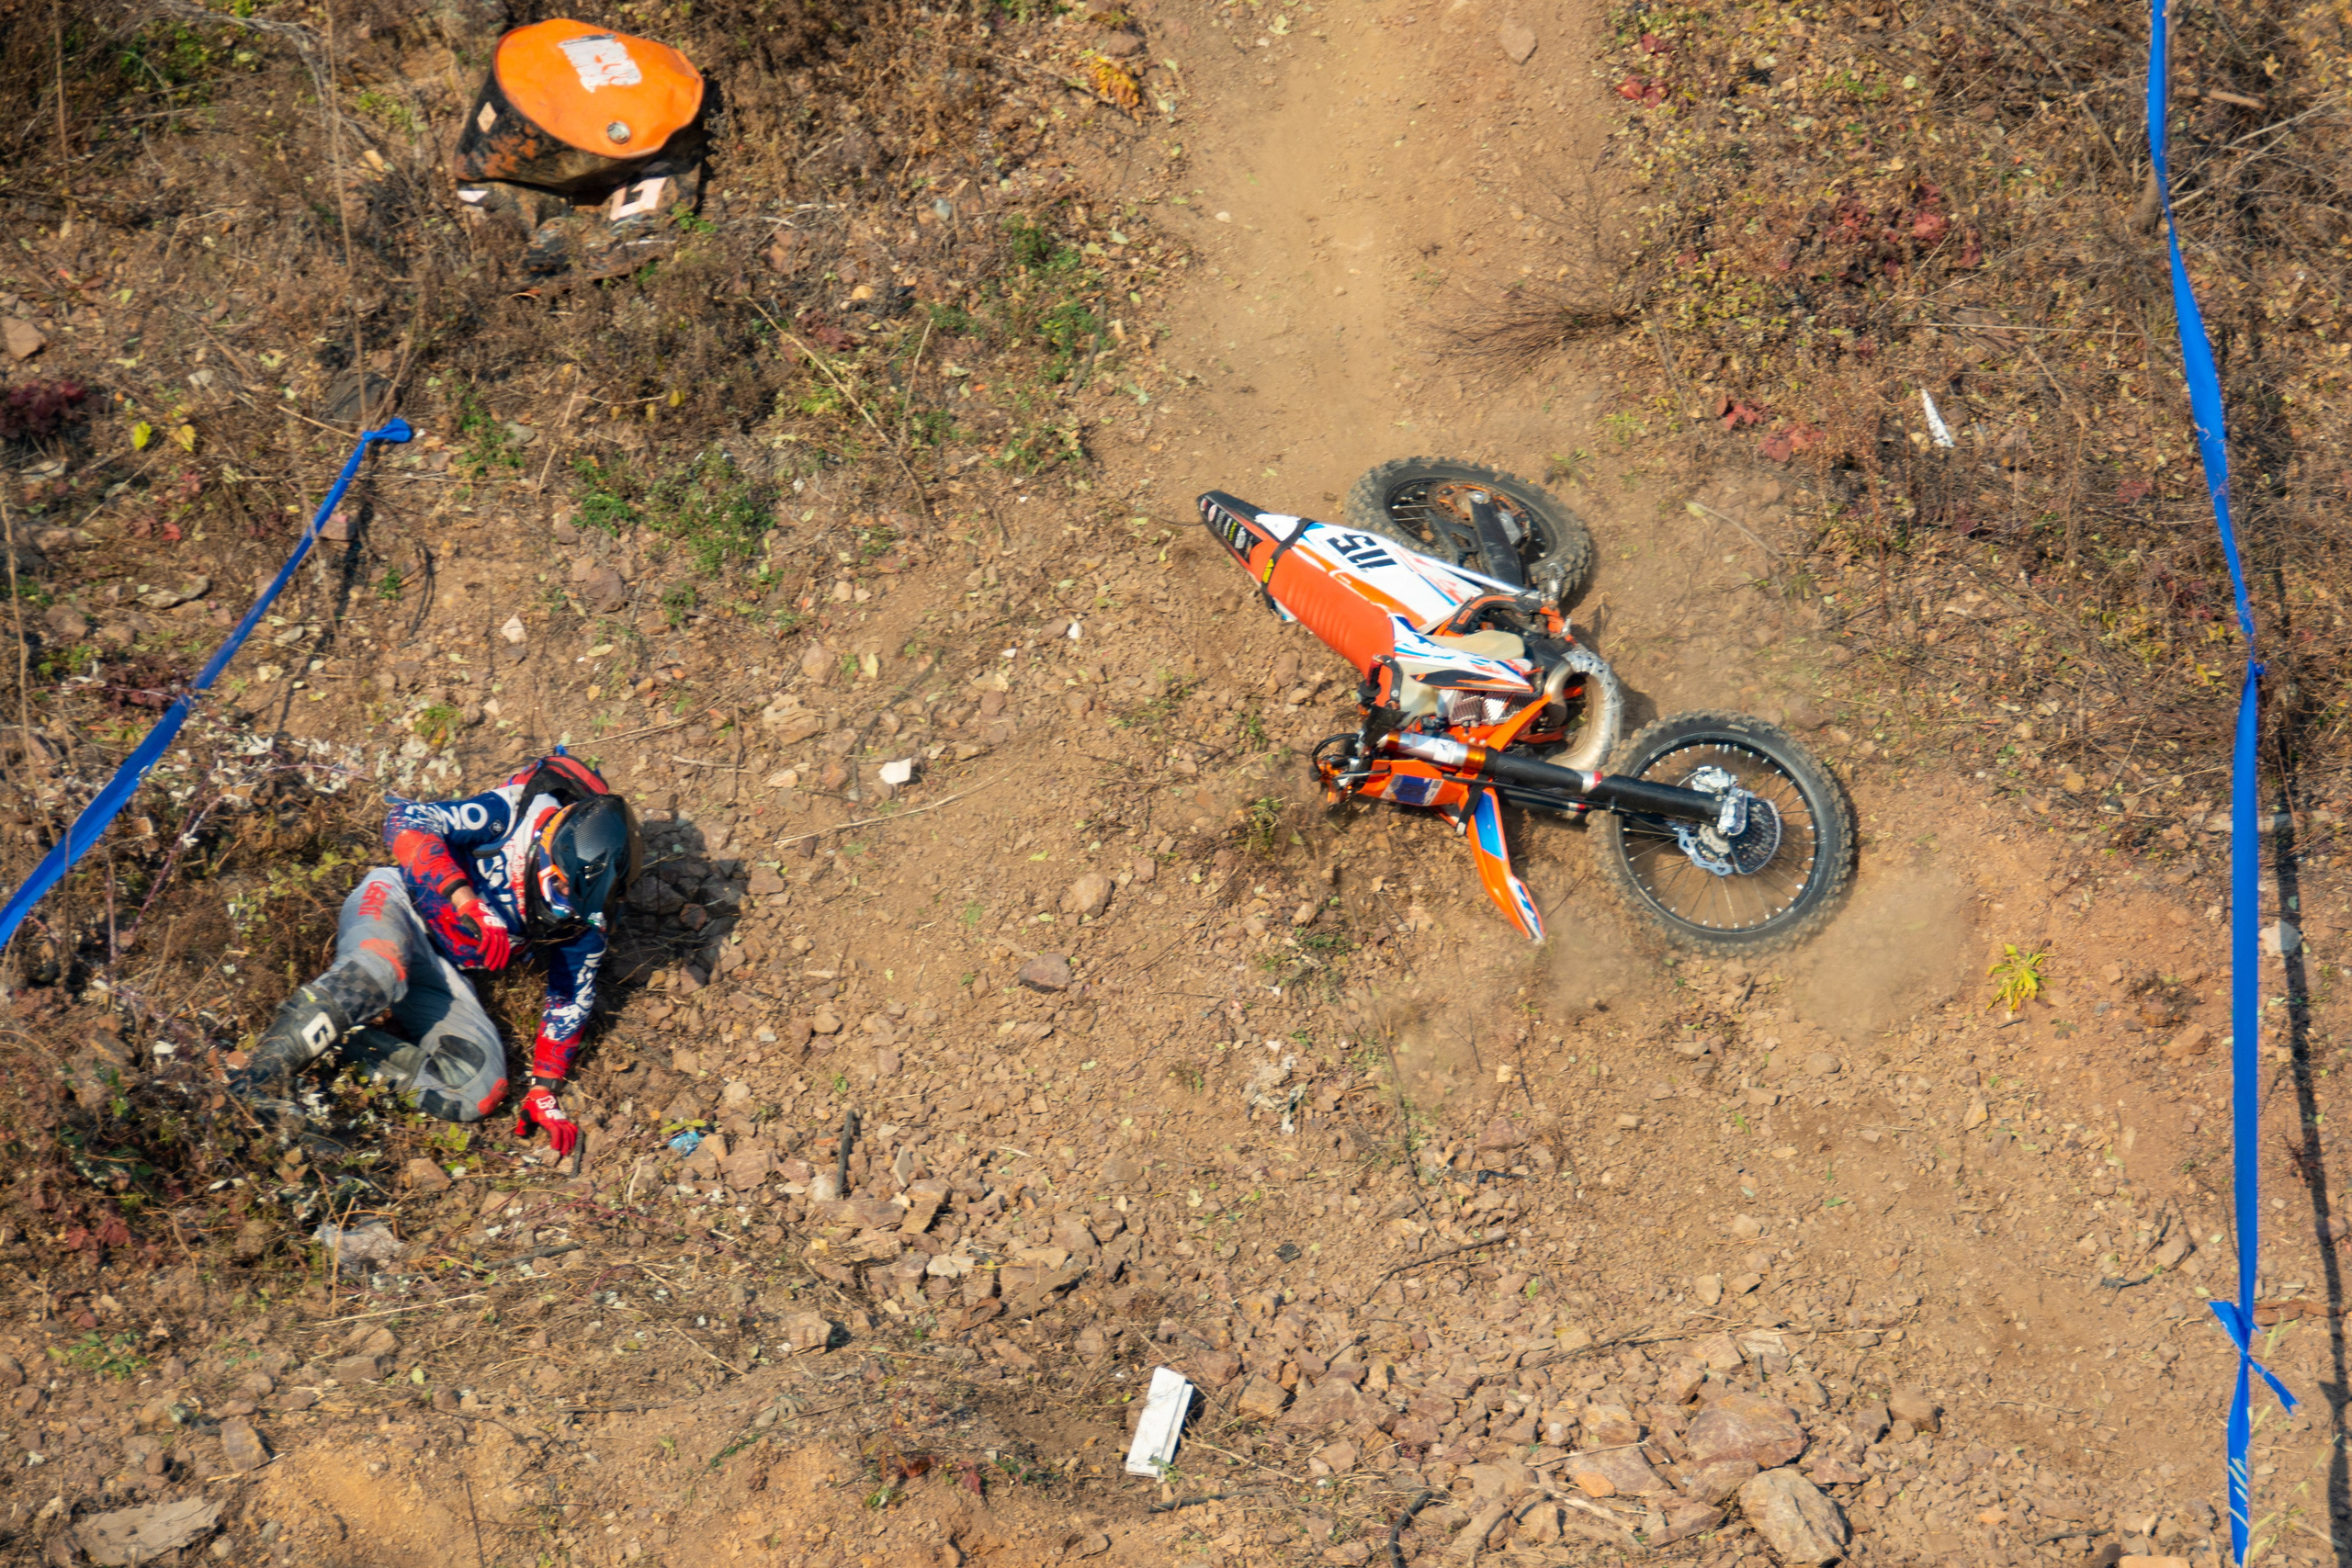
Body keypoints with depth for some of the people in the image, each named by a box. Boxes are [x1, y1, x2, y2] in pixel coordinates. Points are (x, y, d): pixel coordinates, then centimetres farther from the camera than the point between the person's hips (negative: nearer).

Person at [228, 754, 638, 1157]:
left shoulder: (588, 916, -6)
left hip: (440, 973, 5)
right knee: (377, 972, -42)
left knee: (479, 1091, -18)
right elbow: (407, 820, -24)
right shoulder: (517, 814, -18)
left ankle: (343, 1040, -15)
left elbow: (570, 1001, 4)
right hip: (396, 909, -5)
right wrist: (468, 902, -36)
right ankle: (263, 1073, -43)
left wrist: (543, 1093, -4)